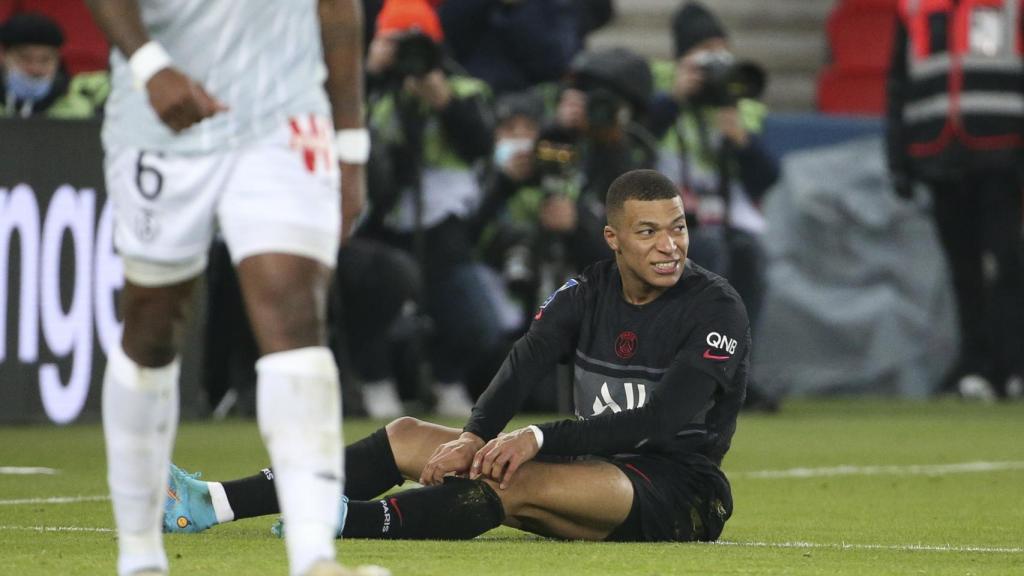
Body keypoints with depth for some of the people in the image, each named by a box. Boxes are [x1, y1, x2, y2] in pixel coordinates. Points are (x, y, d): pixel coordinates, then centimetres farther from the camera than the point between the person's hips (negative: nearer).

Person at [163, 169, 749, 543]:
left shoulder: (717, 308, -13)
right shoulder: (589, 292, 7)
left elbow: (663, 421, -23)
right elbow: (520, 369, -4)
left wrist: (542, 438, -28)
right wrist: (474, 438, -24)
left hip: (679, 492, -7)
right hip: (593, 469, 7)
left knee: (516, 482, -36)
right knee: (408, 437, 1)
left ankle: (352, 521, -47)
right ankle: (215, 503, -7)